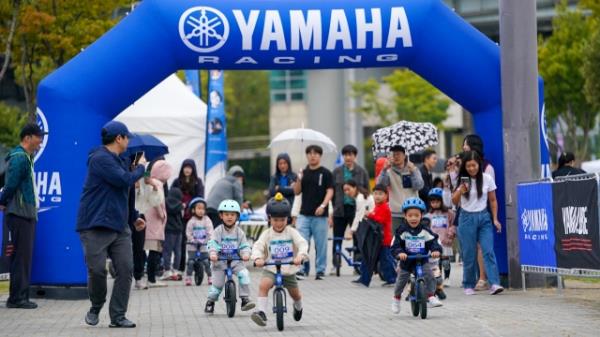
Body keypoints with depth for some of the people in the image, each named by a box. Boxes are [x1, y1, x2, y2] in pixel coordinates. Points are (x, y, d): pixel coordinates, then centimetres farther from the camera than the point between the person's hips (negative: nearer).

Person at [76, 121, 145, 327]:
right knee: (97, 270, -8)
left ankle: (118, 316, 3)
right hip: (95, 227, -8)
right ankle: (96, 307, 18)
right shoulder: (100, 159, -12)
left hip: (119, 225, 8)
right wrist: (141, 168, -3)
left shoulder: (117, 160, 19)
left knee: (125, 269, -2)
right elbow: (125, 180, -19)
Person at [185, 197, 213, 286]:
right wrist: (193, 240, -11)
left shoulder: (207, 220, -1)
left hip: (204, 245, 1)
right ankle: (188, 278, 0)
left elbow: (210, 232, -2)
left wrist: (207, 240, -11)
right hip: (193, 245, -1)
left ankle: (210, 278, 7)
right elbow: (188, 233, -3)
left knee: (206, 261, -3)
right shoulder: (191, 221, -5)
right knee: (191, 261, -6)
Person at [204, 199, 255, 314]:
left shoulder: (239, 232, 4)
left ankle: (245, 299, -16)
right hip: (220, 261, -1)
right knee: (217, 282, -6)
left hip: (236, 261, 1)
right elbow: (212, 243, -15)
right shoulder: (218, 231, -2)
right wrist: (212, 253, -34)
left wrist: (245, 254, -22)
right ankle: (210, 301, 20)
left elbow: (244, 245, -1)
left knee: (244, 274, -24)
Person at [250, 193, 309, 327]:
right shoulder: (267, 234, -2)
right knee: (263, 285, -29)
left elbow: (302, 244, -14)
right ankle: (261, 312, -30)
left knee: (295, 294, 12)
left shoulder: (291, 232, -2)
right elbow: (257, 247, -12)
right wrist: (258, 258, -34)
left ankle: (298, 307, 48)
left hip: (289, 270, 1)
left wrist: (300, 256, -35)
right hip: (271, 269, -1)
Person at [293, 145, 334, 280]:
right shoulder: (303, 172, 12)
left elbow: (330, 191, -6)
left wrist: (323, 205, -20)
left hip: (320, 215, -3)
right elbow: (296, 192, 11)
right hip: (304, 214, 3)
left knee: (321, 244, 3)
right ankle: (303, 269, 3)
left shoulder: (325, 173, 0)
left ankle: (320, 270, 11)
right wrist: (299, 180, -7)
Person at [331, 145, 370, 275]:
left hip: (356, 209, -1)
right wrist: (332, 209, 0)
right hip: (340, 210, 1)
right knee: (337, 238, 3)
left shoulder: (362, 172, 4)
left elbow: (367, 191, 5)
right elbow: (332, 191, 6)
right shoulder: (337, 171, 5)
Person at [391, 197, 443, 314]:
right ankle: (396, 299, 31)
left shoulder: (425, 230, -6)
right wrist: (400, 253, -34)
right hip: (406, 261, 0)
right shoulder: (402, 231, -10)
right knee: (401, 280, 7)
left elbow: (433, 241, -11)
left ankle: (431, 297, -11)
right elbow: (395, 245, -14)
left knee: (428, 275, -21)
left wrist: (436, 250, -32)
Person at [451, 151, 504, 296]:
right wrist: (461, 190, -19)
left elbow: (493, 200, 8)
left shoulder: (487, 179, 1)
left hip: (484, 217, 0)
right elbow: (454, 201, 0)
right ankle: (469, 285, 11)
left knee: (488, 251, -12)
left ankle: (494, 284, -18)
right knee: (469, 254, 1)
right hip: (467, 218, 0)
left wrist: (495, 219, 2)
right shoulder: (462, 180, 1)